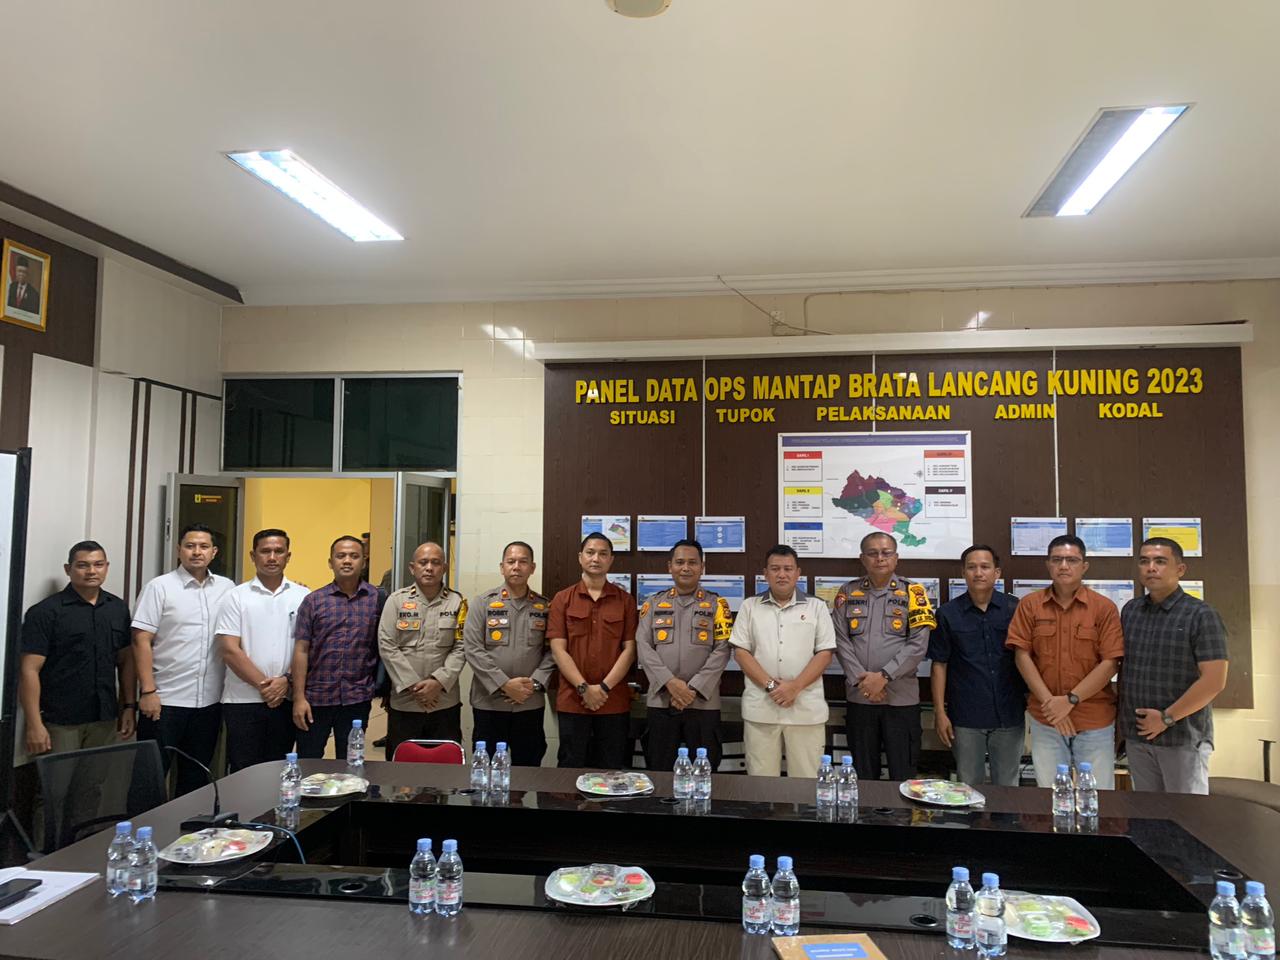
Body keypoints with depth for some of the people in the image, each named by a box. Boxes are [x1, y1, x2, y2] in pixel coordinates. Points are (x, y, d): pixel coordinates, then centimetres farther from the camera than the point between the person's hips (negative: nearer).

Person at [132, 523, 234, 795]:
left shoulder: (227, 588, 6)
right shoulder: (159, 587, -4)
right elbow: (141, 641, -7)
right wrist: (147, 691, -12)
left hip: (210, 701, 4)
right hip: (164, 699, -3)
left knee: (196, 774, 14)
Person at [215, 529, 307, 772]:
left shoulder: (303, 597, 5)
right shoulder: (236, 596, 1)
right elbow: (230, 651, -5)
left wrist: (287, 680, -10)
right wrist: (262, 685, -10)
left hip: (287, 700, 1)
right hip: (243, 701, -1)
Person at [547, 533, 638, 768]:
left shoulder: (625, 600, 6)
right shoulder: (562, 599, 5)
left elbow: (629, 649, 0)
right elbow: (558, 649, -2)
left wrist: (604, 688, -11)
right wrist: (584, 688, -12)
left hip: (614, 702, 1)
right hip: (572, 701, 0)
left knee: (612, 772, 7)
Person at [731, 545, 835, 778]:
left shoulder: (816, 607, 7)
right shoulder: (749, 607, 8)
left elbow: (825, 653, 1)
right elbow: (741, 652, 2)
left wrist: (795, 686, -12)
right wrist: (770, 685, -11)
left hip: (806, 707, 0)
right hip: (760, 707, 0)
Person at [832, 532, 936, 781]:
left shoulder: (912, 592, 0)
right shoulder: (848, 593, 6)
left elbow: (918, 644, -8)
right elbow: (841, 641, 0)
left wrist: (884, 676, -15)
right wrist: (860, 679, -11)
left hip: (901, 697, -2)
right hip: (859, 696, 2)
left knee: (903, 775, 6)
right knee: (863, 775, 12)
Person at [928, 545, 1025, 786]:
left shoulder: (1015, 609, 0)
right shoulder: (948, 614, 0)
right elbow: (939, 665, 2)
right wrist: (940, 712, -2)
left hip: (1009, 715, 1)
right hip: (966, 718, 0)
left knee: (1007, 786, 13)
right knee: (969, 786, 11)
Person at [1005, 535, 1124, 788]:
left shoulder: (1104, 607, -3)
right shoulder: (1030, 605, 1)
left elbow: (1110, 663, -7)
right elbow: (1022, 656, -2)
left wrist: (1071, 699, -14)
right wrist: (1049, 702, -11)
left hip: (1095, 721, -1)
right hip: (1044, 719, 1)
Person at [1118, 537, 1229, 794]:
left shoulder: (1200, 615, -9)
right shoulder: (1130, 611, 7)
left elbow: (1214, 681, -14)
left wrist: (1167, 718, -13)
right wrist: (1123, 714, 5)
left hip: (1183, 737, -5)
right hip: (1136, 735, 5)